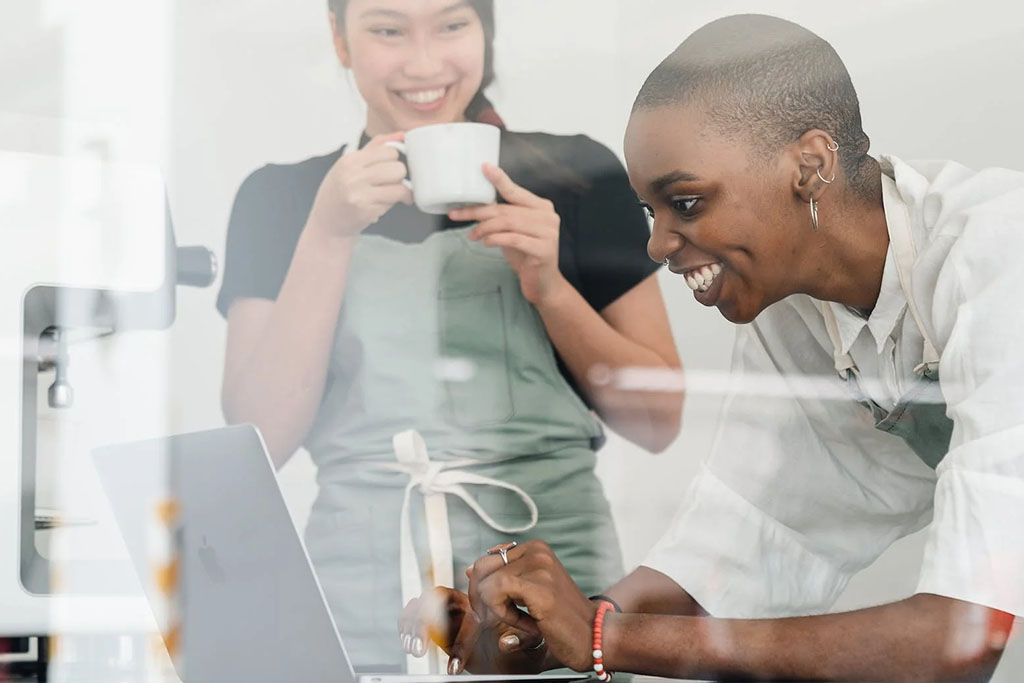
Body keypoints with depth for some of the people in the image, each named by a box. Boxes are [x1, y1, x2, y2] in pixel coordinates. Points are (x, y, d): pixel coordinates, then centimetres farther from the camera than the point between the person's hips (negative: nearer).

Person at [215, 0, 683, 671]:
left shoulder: (576, 175, 7)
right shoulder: (281, 199, 9)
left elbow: (660, 420, 6)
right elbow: (260, 440, -1)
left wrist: (549, 288, -8)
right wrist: (329, 235, -7)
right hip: (360, 608, 0)